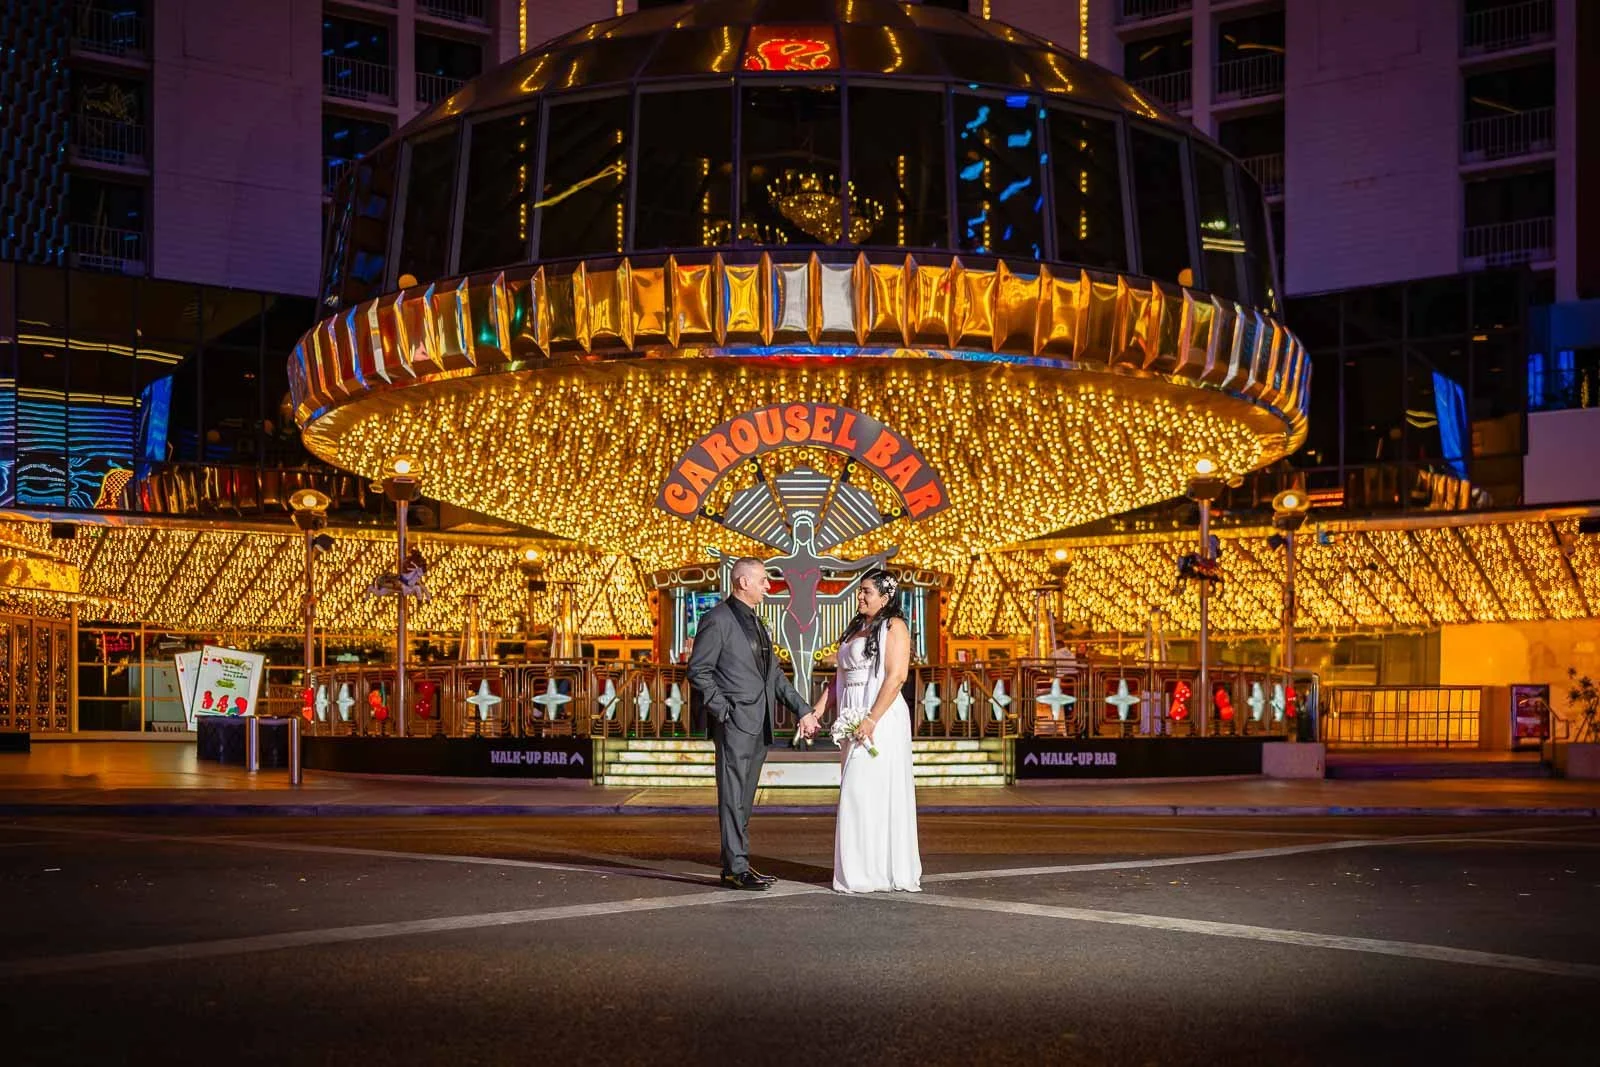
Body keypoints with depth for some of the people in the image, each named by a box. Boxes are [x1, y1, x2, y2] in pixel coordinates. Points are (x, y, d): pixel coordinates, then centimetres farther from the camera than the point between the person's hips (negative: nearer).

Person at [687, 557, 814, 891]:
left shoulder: (756, 622, 19)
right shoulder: (718, 620, -8)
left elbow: (774, 672, 22)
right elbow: (698, 671, -10)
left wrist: (802, 708, 15)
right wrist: (723, 711, -15)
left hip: (758, 725, 8)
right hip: (735, 724, -8)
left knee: (744, 799, 11)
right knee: (733, 797, -7)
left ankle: (737, 863, 15)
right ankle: (736, 869, -7)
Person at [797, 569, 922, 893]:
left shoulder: (894, 626, -5)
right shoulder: (855, 629, 19)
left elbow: (896, 676, -16)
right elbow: (839, 678, 20)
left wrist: (872, 719, -23)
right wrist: (816, 713, 12)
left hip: (880, 718, -8)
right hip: (854, 718, 8)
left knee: (866, 790, -9)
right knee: (858, 791, 8)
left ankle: (873, 873, -5)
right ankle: (867, 870, 12)